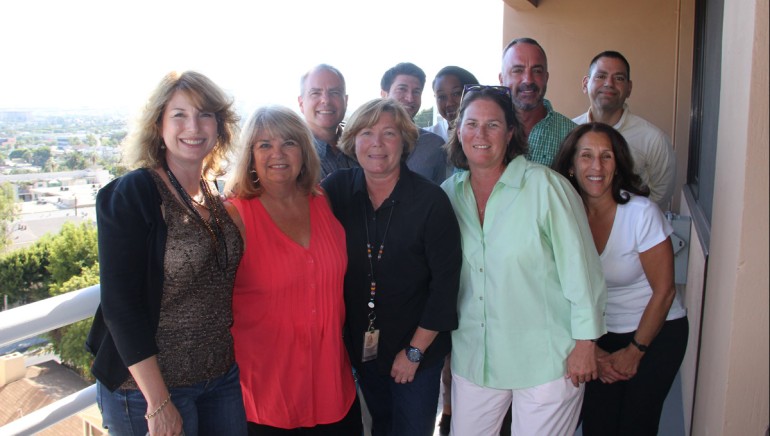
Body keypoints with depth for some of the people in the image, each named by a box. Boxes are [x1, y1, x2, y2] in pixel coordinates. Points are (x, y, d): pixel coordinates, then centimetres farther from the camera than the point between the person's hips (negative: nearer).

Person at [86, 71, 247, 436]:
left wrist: (233, 360, 7)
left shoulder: (219, 194, 3)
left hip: (224, 378, 6)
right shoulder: (129, 196, -14)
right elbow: (120, 305, -17)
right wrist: (158, 404, -17)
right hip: (149, 387, -5)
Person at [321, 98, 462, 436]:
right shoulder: (337, 189, -7)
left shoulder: (431, 200, -16)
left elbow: (445, 281, -13)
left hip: (416, 346, -3)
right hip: (361, 344, 3)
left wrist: (415, 350, -10)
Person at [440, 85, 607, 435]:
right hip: (472, 358, 4)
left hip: (546, 359, -4)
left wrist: (584, 343, -8)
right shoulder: (449, 192, 1)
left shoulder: (545, 186, -14)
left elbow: (580, 268, -10)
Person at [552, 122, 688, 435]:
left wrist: (634, 351, -7)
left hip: (657, 332, -2)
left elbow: (664, 291, -12)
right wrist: (593, 351, -2)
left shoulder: (642, 213, -19)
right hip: (599, 336, 2)